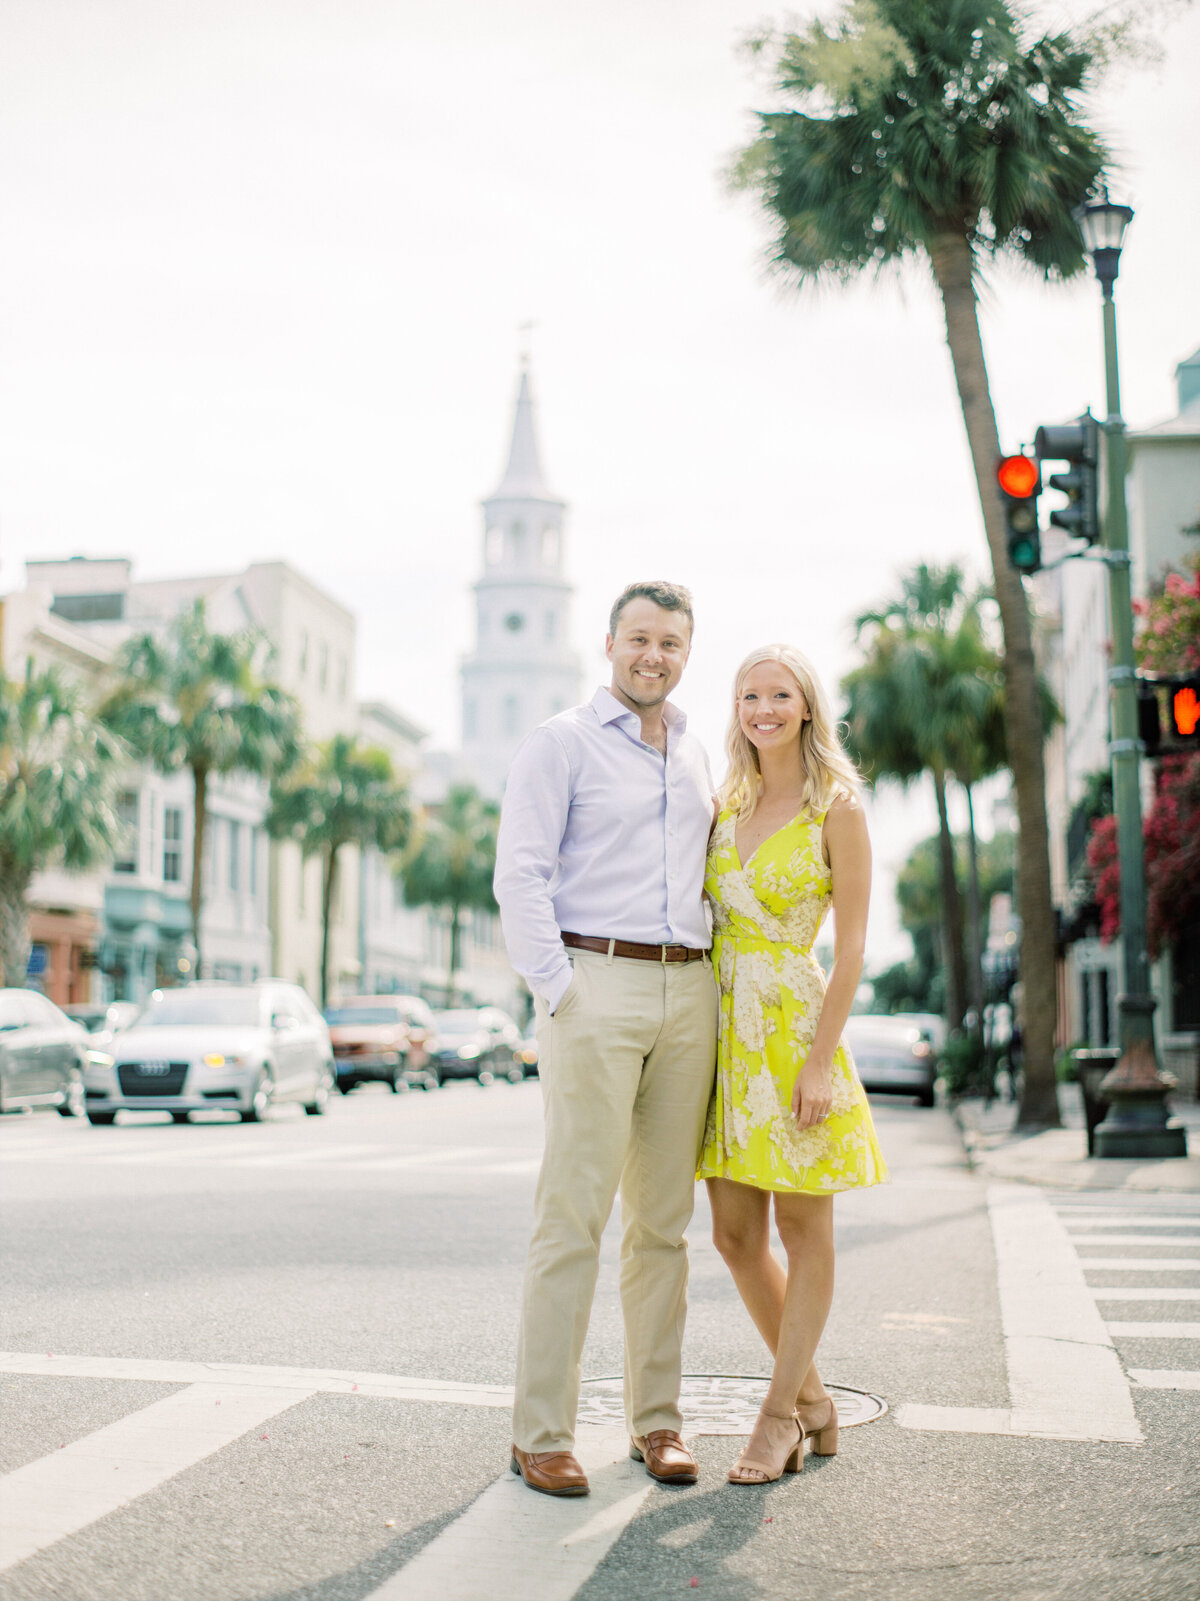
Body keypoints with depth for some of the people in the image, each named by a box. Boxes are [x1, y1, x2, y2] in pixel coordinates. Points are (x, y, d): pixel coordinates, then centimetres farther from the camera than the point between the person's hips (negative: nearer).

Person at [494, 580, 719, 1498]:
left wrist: (715, 983, 11)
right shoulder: (563, 742, 2)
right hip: (595, 983, -5)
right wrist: (559, 993, -15)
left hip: (687, 992, 5)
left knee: (663, 1218, 8)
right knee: (574, 1215, -8)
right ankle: (542, 1432, -2)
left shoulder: (697, 758, 19)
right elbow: (519, 875, -7)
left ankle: (657, 1417, 16)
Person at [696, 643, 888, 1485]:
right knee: (735, 1234, 7)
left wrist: (820, 1060, -16)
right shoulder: (728, 804, 12)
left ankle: (780, 1414, 13)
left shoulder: (836, 809, -5)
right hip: (724, 1027, 6)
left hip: (793, 1025, -6)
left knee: (803, 1232, 3)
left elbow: (852, 947, -9)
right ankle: (813, 1400, 22)